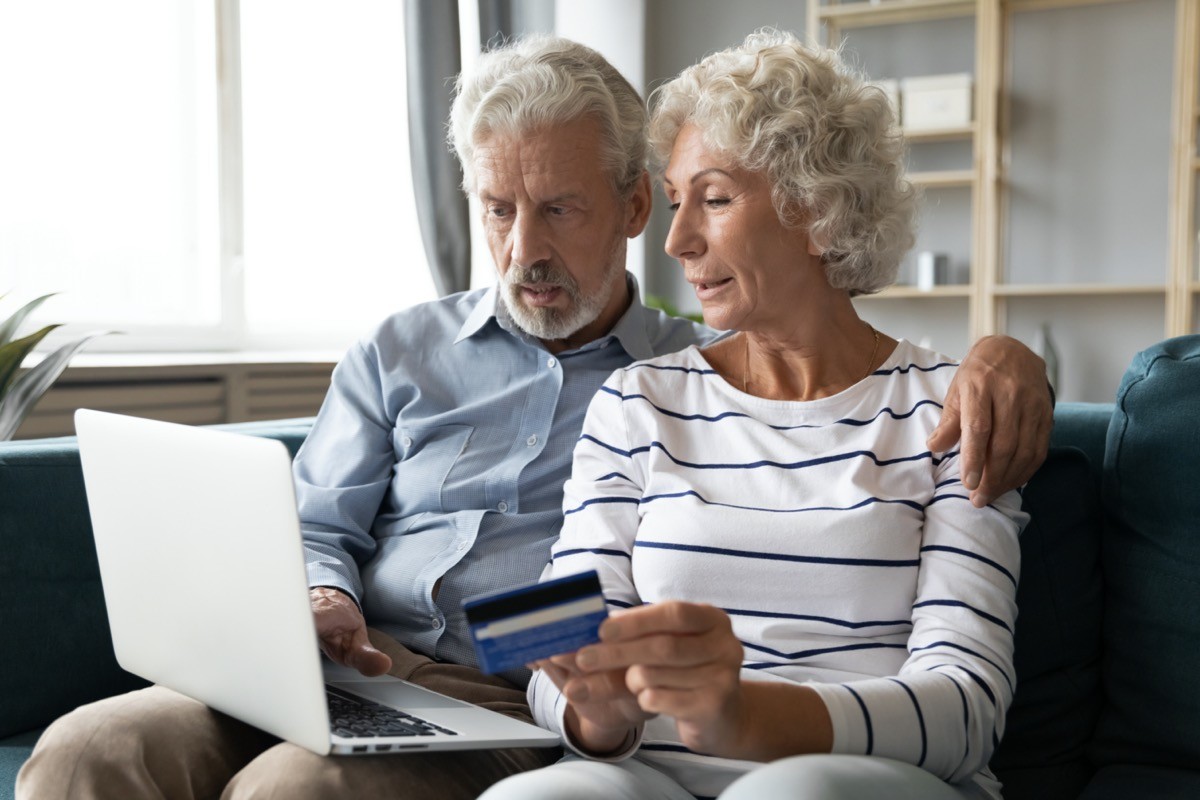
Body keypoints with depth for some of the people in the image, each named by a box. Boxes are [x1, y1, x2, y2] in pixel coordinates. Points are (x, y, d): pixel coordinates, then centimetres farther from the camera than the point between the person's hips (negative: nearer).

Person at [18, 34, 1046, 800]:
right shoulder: (402, 353, 20)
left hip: (524, 713, -3)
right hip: (352, 684, 4)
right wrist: (321, 601, -6)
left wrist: (1000, 354, -13)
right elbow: (315, 529, 17)